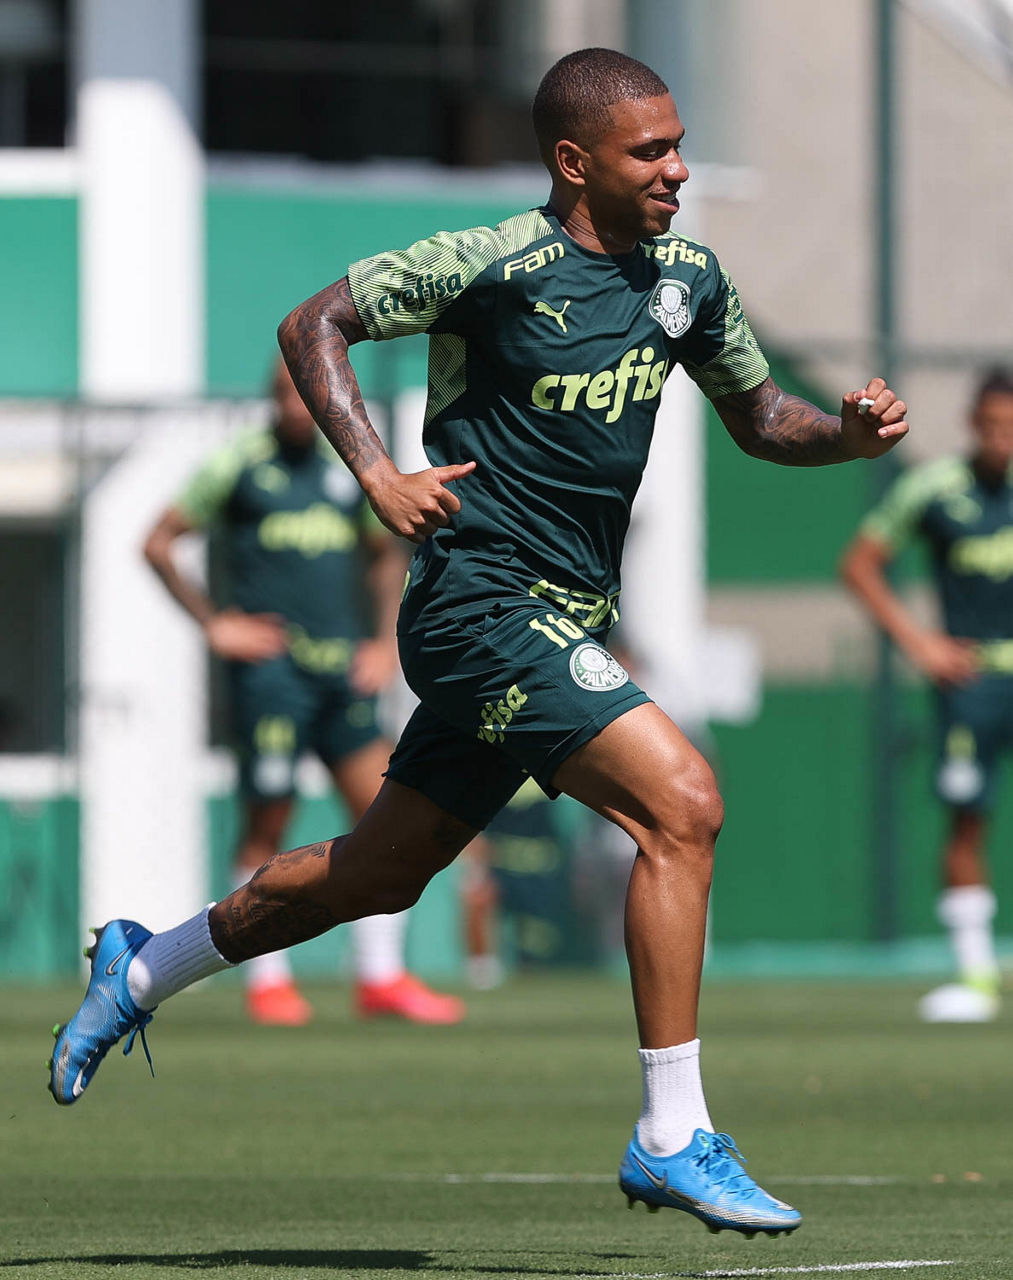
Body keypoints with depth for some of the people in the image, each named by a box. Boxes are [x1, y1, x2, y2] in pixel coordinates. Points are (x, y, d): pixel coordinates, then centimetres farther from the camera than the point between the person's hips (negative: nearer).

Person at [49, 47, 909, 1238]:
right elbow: (313, 324, -6)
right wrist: (379, 474, -17)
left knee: (377, 875, 18)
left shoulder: (686, 278, 7)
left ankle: (140, 969, 39)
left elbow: (757, 415, 20)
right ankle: (672, 1137, -18)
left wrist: (847, 430, -2)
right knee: (680, 802, -22)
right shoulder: (493, 266, -13)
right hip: (483, 601, -8)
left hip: (568, 622, 8)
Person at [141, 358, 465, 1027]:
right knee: (268, 823, -2)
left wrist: (387, 641, 15)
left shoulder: (349, 470, 14)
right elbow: (158, 543, 4)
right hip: (272, 665, -4)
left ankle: (382, 977, 2)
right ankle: (268, 980, 9)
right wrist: (213, 623, -2)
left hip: (346, 670, 4)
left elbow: (388, 556, 28)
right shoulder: (238, 465, 0)